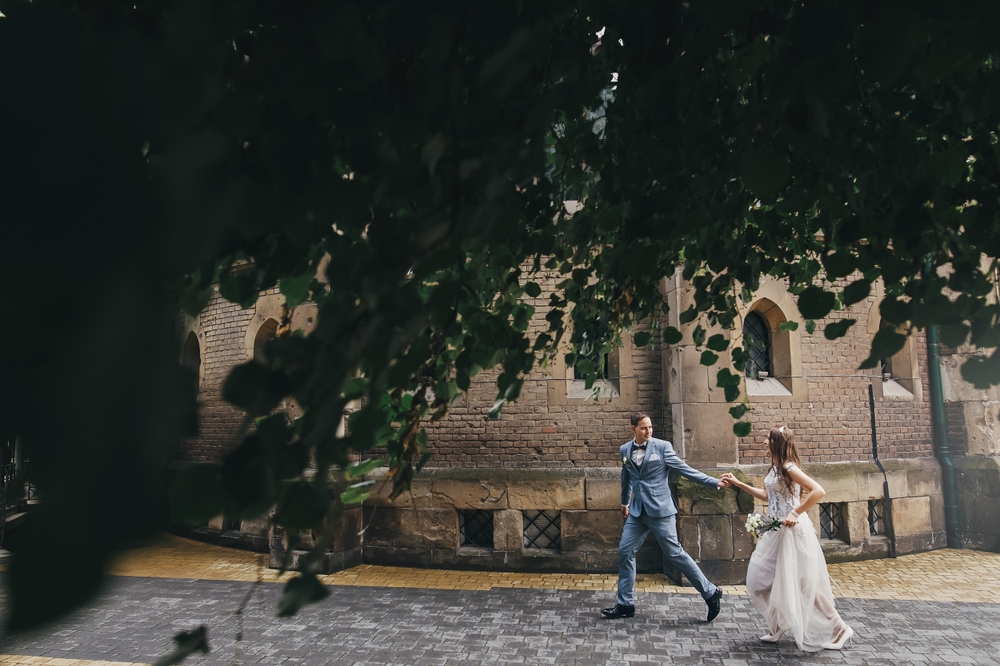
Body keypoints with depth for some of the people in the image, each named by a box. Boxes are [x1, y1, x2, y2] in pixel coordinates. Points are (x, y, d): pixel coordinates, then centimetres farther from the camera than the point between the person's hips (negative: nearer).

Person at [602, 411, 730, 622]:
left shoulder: (662, 446, -7)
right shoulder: (625, 450, 7)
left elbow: (685, 469, -8)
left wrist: (715, 482, -16)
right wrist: (625, 502, 33)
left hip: (660, 510, -5)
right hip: (637, 511, 5)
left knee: (674, 553, -4)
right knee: (625, 552, 3)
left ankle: (711, 593, 13)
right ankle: (625, 604, 16)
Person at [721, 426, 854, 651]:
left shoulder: (789, 468, -18)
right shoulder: (774, 468, 9)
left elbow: (819, 491, -25)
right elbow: (767, 496, 20)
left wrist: (795, 513, -24)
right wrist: (738, 484, 20)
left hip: (793, 530, -9)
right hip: (776, 531, 9)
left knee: (802, 584, 0)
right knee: (760, 578, 10)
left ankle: (839, 629, 17)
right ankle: (779, 626, 23)